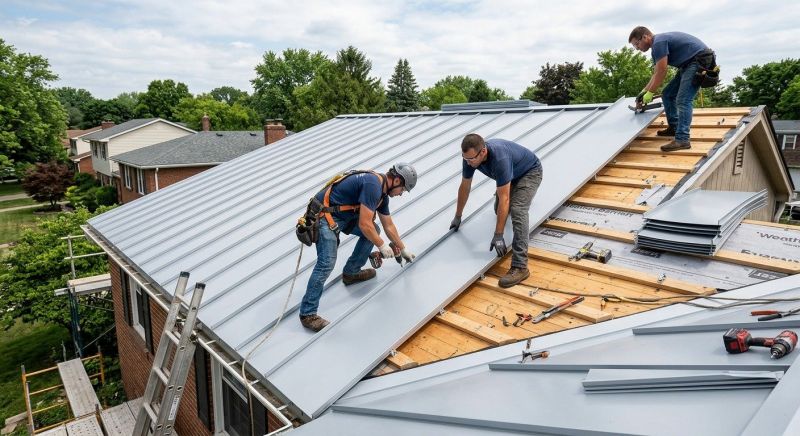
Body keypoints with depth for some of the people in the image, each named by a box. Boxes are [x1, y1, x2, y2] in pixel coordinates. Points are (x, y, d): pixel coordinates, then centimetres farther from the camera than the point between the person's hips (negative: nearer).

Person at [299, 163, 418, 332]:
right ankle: (307, 314, -10)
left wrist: (403, 249, 29)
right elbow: (364, 225, -24)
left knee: (373, 231, 12)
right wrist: (382, 245, -10)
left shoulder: (382, 193, 9)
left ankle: (351, 272, 23)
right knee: (327, 263, -18)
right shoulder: (372, 185, -22)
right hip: (325, 216, -10)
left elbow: (389, 225, 22)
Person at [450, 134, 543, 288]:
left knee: (517, 210, -29)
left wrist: (498, 236, -38)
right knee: (499, 211, 15)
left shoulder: (499, 159, -43)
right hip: (512, 174, 7)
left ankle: (520, 267, -31)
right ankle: (519, 195, 49)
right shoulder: (470, 156, -22)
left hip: (530, 172, -7)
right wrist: (457, 217, 5)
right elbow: (465, 187, -5)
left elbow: (504, 200, -40)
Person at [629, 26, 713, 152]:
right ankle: (674, 128, 23)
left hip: (701, 61, -11)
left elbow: (661, 72, -16)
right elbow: (656, 74, 22)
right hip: (688, 64, 11)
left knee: (683, 100, -21)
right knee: (667, 95, 14)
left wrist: (650, 93, -7)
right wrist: (644, 91, 16)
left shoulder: (659, 42, -16)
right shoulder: (656, 47, 16)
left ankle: (682, 139, -28)